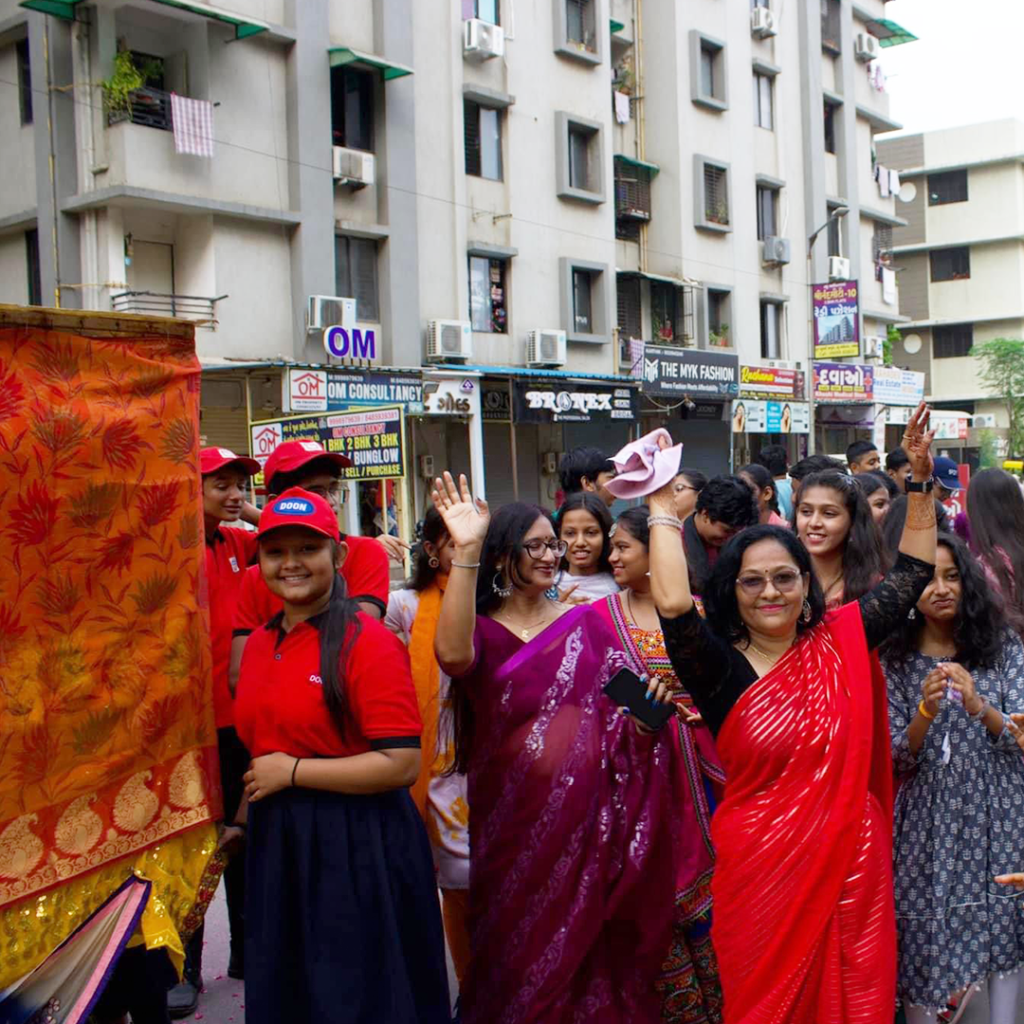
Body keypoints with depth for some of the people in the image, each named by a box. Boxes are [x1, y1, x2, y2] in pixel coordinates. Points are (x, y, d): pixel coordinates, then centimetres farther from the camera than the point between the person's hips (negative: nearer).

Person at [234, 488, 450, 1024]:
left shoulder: (367, 641, -15)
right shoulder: (259, 643, 7)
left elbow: (402, 764, -21)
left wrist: (292, 771, -17)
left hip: (356, 845, -7)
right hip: (277, 844, 7)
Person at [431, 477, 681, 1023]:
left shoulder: (585, 623, 5)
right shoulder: (481, 630, -2)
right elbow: (452, 654, -26)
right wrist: (465, 552, -30)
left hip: (590, 814, 2)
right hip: (515, 818, -1)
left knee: (588, 947, 10)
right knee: (521, 948, 9)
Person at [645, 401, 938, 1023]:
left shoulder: (841, 641, 2)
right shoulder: (721, 668, -9)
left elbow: (912, 575, 10)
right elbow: (674, 605, -27)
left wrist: (921, 482, 3)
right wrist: (662, 505, -20)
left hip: (851, 861, 3)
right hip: (762, 870, -2)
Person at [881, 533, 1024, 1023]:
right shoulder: (895, 660, -1)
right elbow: (897, 762, -4)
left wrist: (978, 706, -25)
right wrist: (925, 711, -23)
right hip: (930, 822, 0)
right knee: (927, 935, 1)